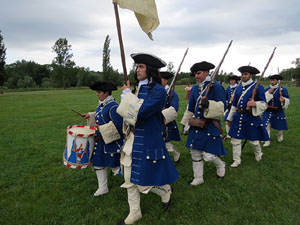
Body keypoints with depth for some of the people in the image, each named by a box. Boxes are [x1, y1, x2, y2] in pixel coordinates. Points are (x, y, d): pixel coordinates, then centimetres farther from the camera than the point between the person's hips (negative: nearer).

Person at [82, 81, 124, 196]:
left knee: (115, 165, 4)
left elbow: (117, 124, -27)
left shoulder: (113, 106, -21)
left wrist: (101, 128, -26)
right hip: (100, 141, 9)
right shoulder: (102, 104, 7)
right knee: (99, 164, 14)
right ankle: (103, 188, 30)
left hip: (111, 142, -9)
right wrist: (90, 115, 12)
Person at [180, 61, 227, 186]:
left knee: (208, 155, -6)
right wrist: (185, 124, 20)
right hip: (196, 125, 6)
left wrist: (208, 103, -31)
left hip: (210, 126, -6)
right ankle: (198, 178, 27)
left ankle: (220, 165, 30)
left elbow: (222, 106, -14)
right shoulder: (194, 88, 9)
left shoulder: (216, 86, -9)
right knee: (195, 153, 10)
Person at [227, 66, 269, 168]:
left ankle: (258, 153, 42)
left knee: (253, 140, 10)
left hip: (251, 117, -4)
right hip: (238, 117, 5)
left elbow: (264, 104, -6)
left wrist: (254, 104, -27)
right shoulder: (239, 88, 9)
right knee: (235, 139, 4)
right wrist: (230, 118, 18)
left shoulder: (258, 87, -6)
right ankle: (236, 160, 18)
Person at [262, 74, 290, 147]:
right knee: (266, 126, -6)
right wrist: (268, 93, -22)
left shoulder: (283, 90, -8)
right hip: (267, 112, 1)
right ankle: (267, 142, 5)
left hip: (278, 112, -1)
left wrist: (283, 100, -30)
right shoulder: (267, 90, -1)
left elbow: (287, 101, -7)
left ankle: (280, 136, 47)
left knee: (280, 127, 16)